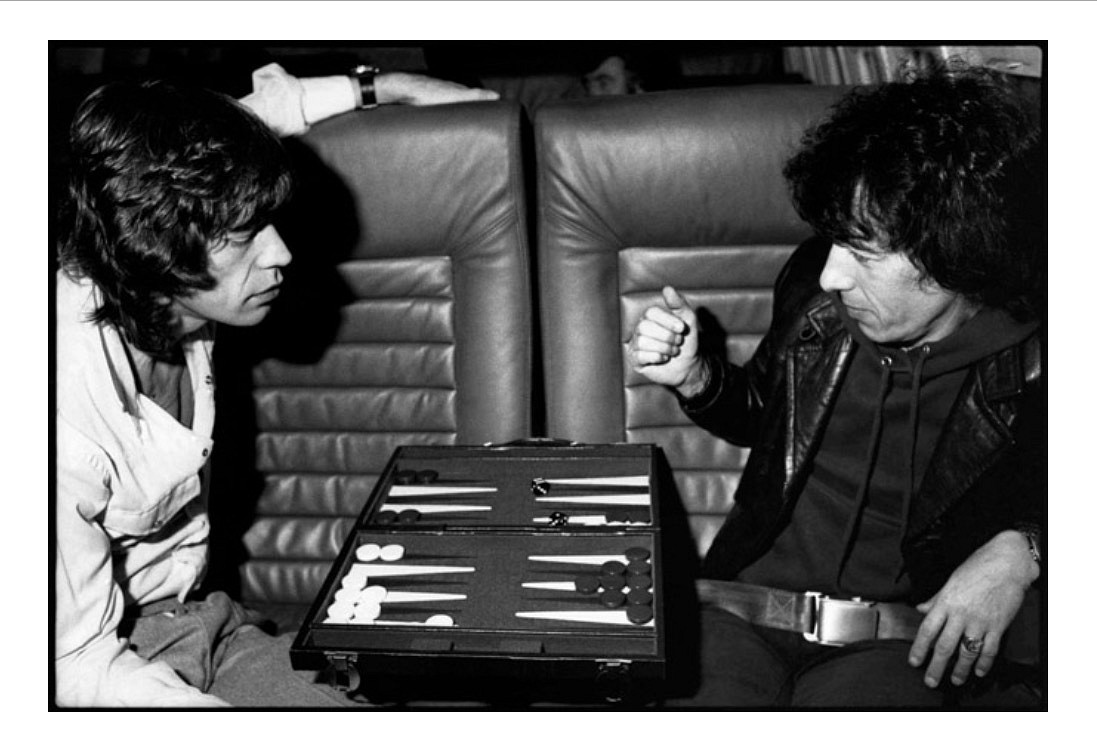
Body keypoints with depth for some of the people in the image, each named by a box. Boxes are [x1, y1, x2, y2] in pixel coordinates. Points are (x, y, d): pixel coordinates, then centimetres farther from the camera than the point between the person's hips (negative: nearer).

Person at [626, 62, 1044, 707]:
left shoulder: (1031, 359, -9)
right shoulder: (812, 283, 2)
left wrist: (1020, 550, -12)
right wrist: (693, 377, 2)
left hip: (905, 639, -2)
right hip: (741, 614, 2)